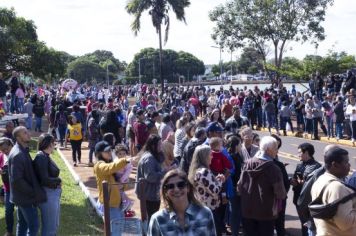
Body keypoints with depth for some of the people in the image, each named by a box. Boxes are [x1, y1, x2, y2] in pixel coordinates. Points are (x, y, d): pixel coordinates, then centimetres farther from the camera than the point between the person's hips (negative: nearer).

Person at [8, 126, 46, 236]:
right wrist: (33, 192, -19)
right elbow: (17, 180, -26)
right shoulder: (18, 155, -24)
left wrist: (33, 191, 10)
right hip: (26, 197, -10)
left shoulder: (23, 151, 7)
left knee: (23, 224, 17)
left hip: (24, 195, 10)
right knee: (34, 226, -3)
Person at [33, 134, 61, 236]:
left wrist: (57, 182, -7)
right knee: (49, 226, 5)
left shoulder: (46, 156, 7)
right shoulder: (41, 157, -20)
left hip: (53, 193, 9)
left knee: (54, 224, 23)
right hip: (48, 195, -9)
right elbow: (45, 180, -24)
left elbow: (50, 175, 8)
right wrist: (58, 181, -9)